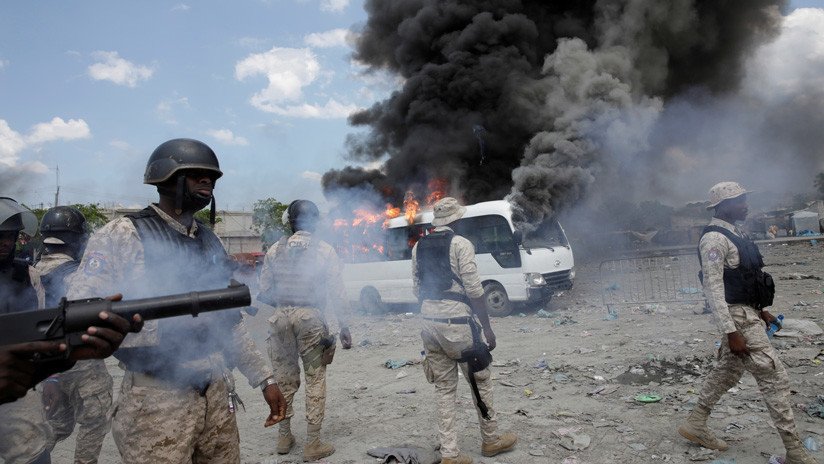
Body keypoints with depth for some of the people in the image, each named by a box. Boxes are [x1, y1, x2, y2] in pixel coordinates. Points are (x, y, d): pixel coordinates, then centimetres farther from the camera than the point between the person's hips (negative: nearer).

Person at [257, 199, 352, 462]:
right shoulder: (324, 250, -2)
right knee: (315, 380, 5)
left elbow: (264, 291, 6)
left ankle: (284, 437, 27)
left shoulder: (275, 250, 6)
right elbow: (337, 292, -4)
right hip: (310, 316, -3)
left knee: (284, 378, 14)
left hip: (280, 316, 3)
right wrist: (343, 325, 2)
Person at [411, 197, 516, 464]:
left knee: (445, 389, 13)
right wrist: (487, 328, -6)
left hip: (429, 322, 6)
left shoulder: (419, 247, 9)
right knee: (480, 382, 15)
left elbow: (418, 290, 11)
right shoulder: (461, 244, -9)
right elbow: (474, 290, -12)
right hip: (457, 323, -5)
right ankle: (491, 440, 32)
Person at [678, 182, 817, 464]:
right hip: (738, 317, -10)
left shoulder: (733, 234, 12)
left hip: (748, 312, 10)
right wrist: (731, 332, -25)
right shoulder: (714, 239, -19)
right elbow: (713, 288, -23)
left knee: (727, 372, 17)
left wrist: (761, 311, 21)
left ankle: (695, 425, 28)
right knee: (775, 378, -5)